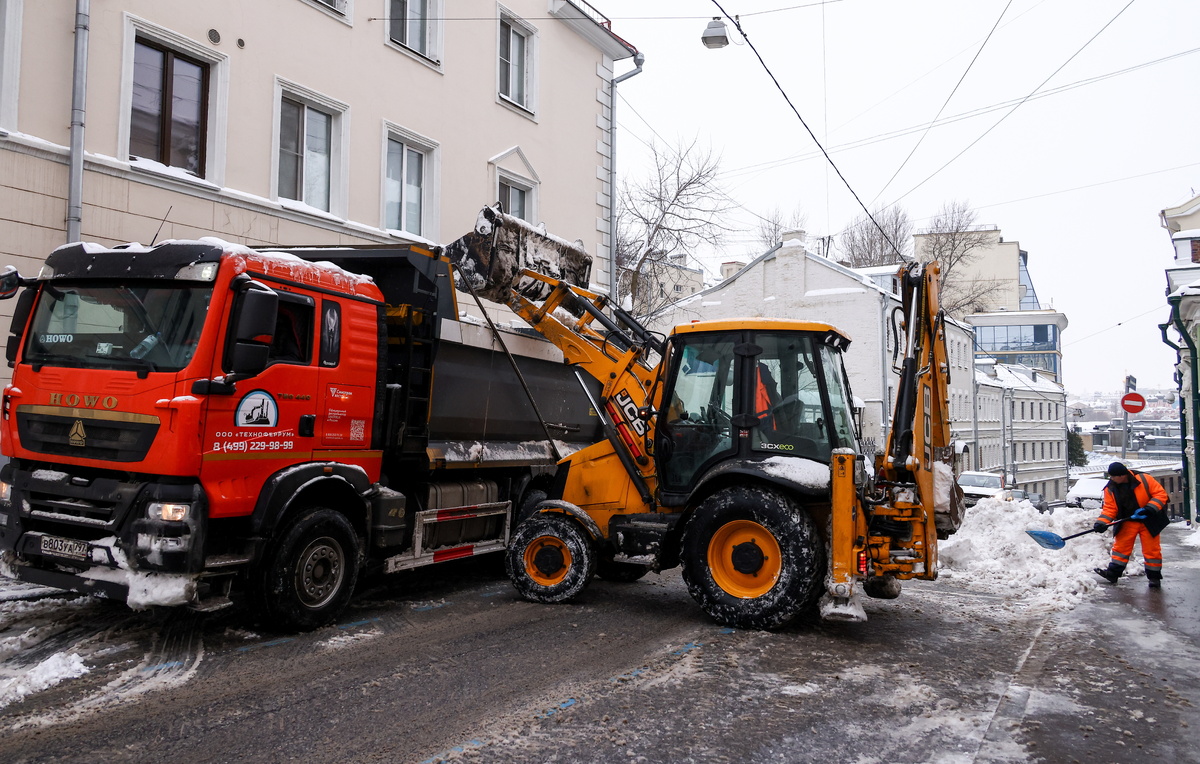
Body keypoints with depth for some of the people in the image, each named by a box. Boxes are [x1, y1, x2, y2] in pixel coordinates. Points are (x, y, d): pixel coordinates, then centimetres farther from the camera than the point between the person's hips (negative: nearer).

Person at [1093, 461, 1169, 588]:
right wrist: (1102, 522, -20)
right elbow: (1109, 508, -5)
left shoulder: (1143, 479, -17)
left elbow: (1160, 494, -14)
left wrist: (1150, 508, -27)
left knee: (1151, 549, 3)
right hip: (1128, 521, 3)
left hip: (1148, 521, -3)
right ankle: (1113, 573, 6)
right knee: (1121, 547, 2)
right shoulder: (1111, 489, -6)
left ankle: (1154, 577, 16)